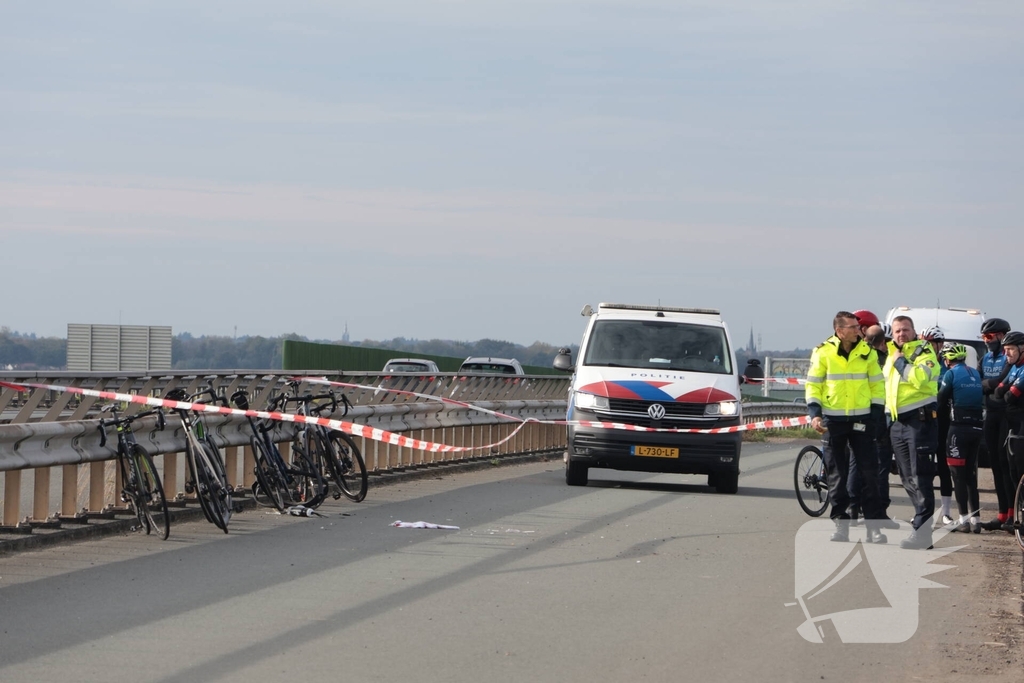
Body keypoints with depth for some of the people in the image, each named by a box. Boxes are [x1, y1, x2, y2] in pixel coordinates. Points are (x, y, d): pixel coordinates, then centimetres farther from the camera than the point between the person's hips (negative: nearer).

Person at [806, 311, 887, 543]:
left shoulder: (867, 353, 3)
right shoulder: (823, 352, -2)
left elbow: (877, 385, 9)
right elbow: (813, 385, 2)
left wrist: (876, 414, 1)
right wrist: (815, 413, -9)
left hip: (861, 419, 1)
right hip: (833, 420, -1)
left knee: (869, 472, -2)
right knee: (837, 475, 4)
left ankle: (873, 525, 3)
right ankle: (841, 525, 10)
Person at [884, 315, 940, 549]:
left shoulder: (924, 352, -7)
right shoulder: (892, 354, 17)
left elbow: (919, 378, -27)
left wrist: (900, 362, -15)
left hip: (919, 420, -9)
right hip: (897, 422, 9)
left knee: (920, 477, -13)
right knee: (907, 477, 11)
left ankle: (922, 531, -18)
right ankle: (923, 518, 21)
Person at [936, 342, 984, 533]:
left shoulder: (951, 374, -7)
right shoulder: (976, 374, 12)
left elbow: (941, 400, -5)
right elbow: (981, 399, 13)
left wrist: (940, 415, 13)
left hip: (959, 426, -6)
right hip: (977, 426, 6)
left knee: (958, 473, -2)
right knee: (971, 473, 12)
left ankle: (964, 518, -6)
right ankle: (975, 517, 10)